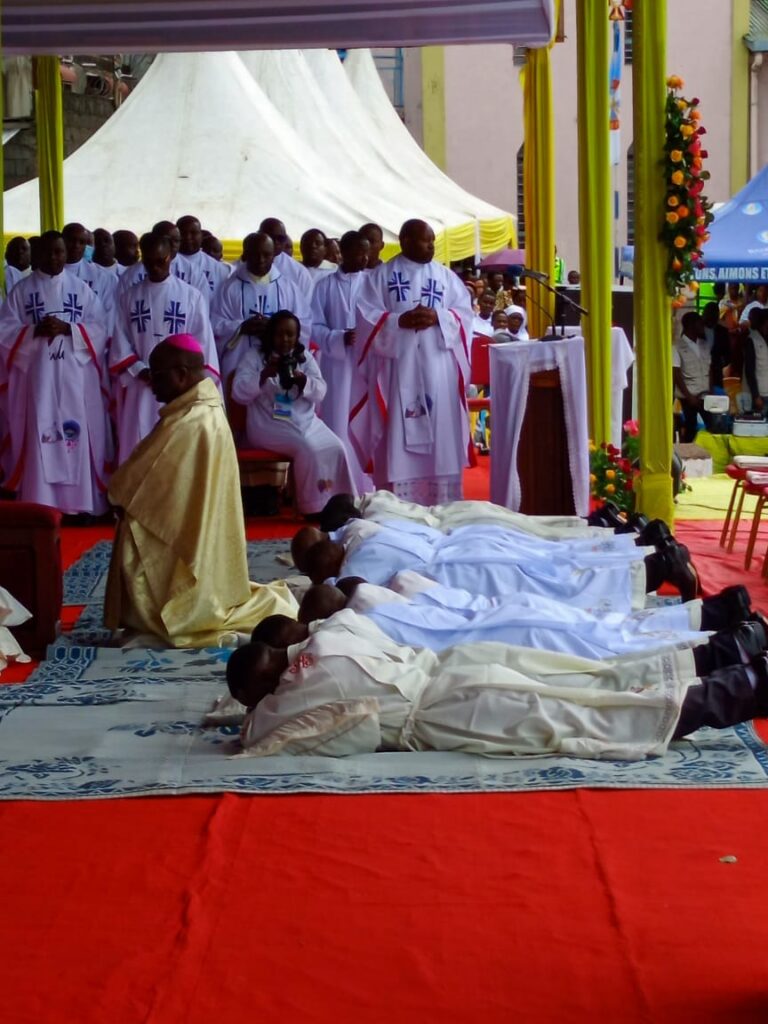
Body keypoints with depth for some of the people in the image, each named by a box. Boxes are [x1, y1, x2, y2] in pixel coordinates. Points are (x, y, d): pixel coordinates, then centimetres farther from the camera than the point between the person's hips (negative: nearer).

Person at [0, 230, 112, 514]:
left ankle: (81, 503, 4)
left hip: (75, 377, 0)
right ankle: (40, 506, 1)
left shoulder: (82, 289, 9)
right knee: (38, 437, -2)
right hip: (36, 375, 0)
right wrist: (35, 331, -13)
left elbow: (100, 328, 2)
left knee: (78, 436, -2)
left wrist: (67, 328, -12)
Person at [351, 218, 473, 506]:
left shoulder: (447, 276, 13)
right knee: (399, 436, -3)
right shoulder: (380, 275, 6)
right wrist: (400, 321, -16)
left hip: (438, 368, 2)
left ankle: (442, 501, 6)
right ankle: (397, 502, 0)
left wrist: (438, 317, -12)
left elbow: (465, 312, 6)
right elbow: (367, 316, -2)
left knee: (441, 432, 1)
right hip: (398, 367, -2)